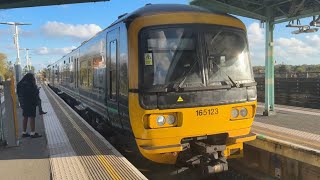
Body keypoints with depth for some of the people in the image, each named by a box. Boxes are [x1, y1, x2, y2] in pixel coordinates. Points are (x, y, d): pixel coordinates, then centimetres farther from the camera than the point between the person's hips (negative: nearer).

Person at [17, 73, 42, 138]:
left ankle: (24, 133, 21)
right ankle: (33, 133, 1)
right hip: (30, 103, -10)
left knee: (25, 117, 15)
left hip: (24, 103, 10)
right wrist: (34, 84, -12)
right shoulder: (28, 85, -21)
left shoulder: (21, 84, 10)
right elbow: (35, 92, -21)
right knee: (32, 117, -3)